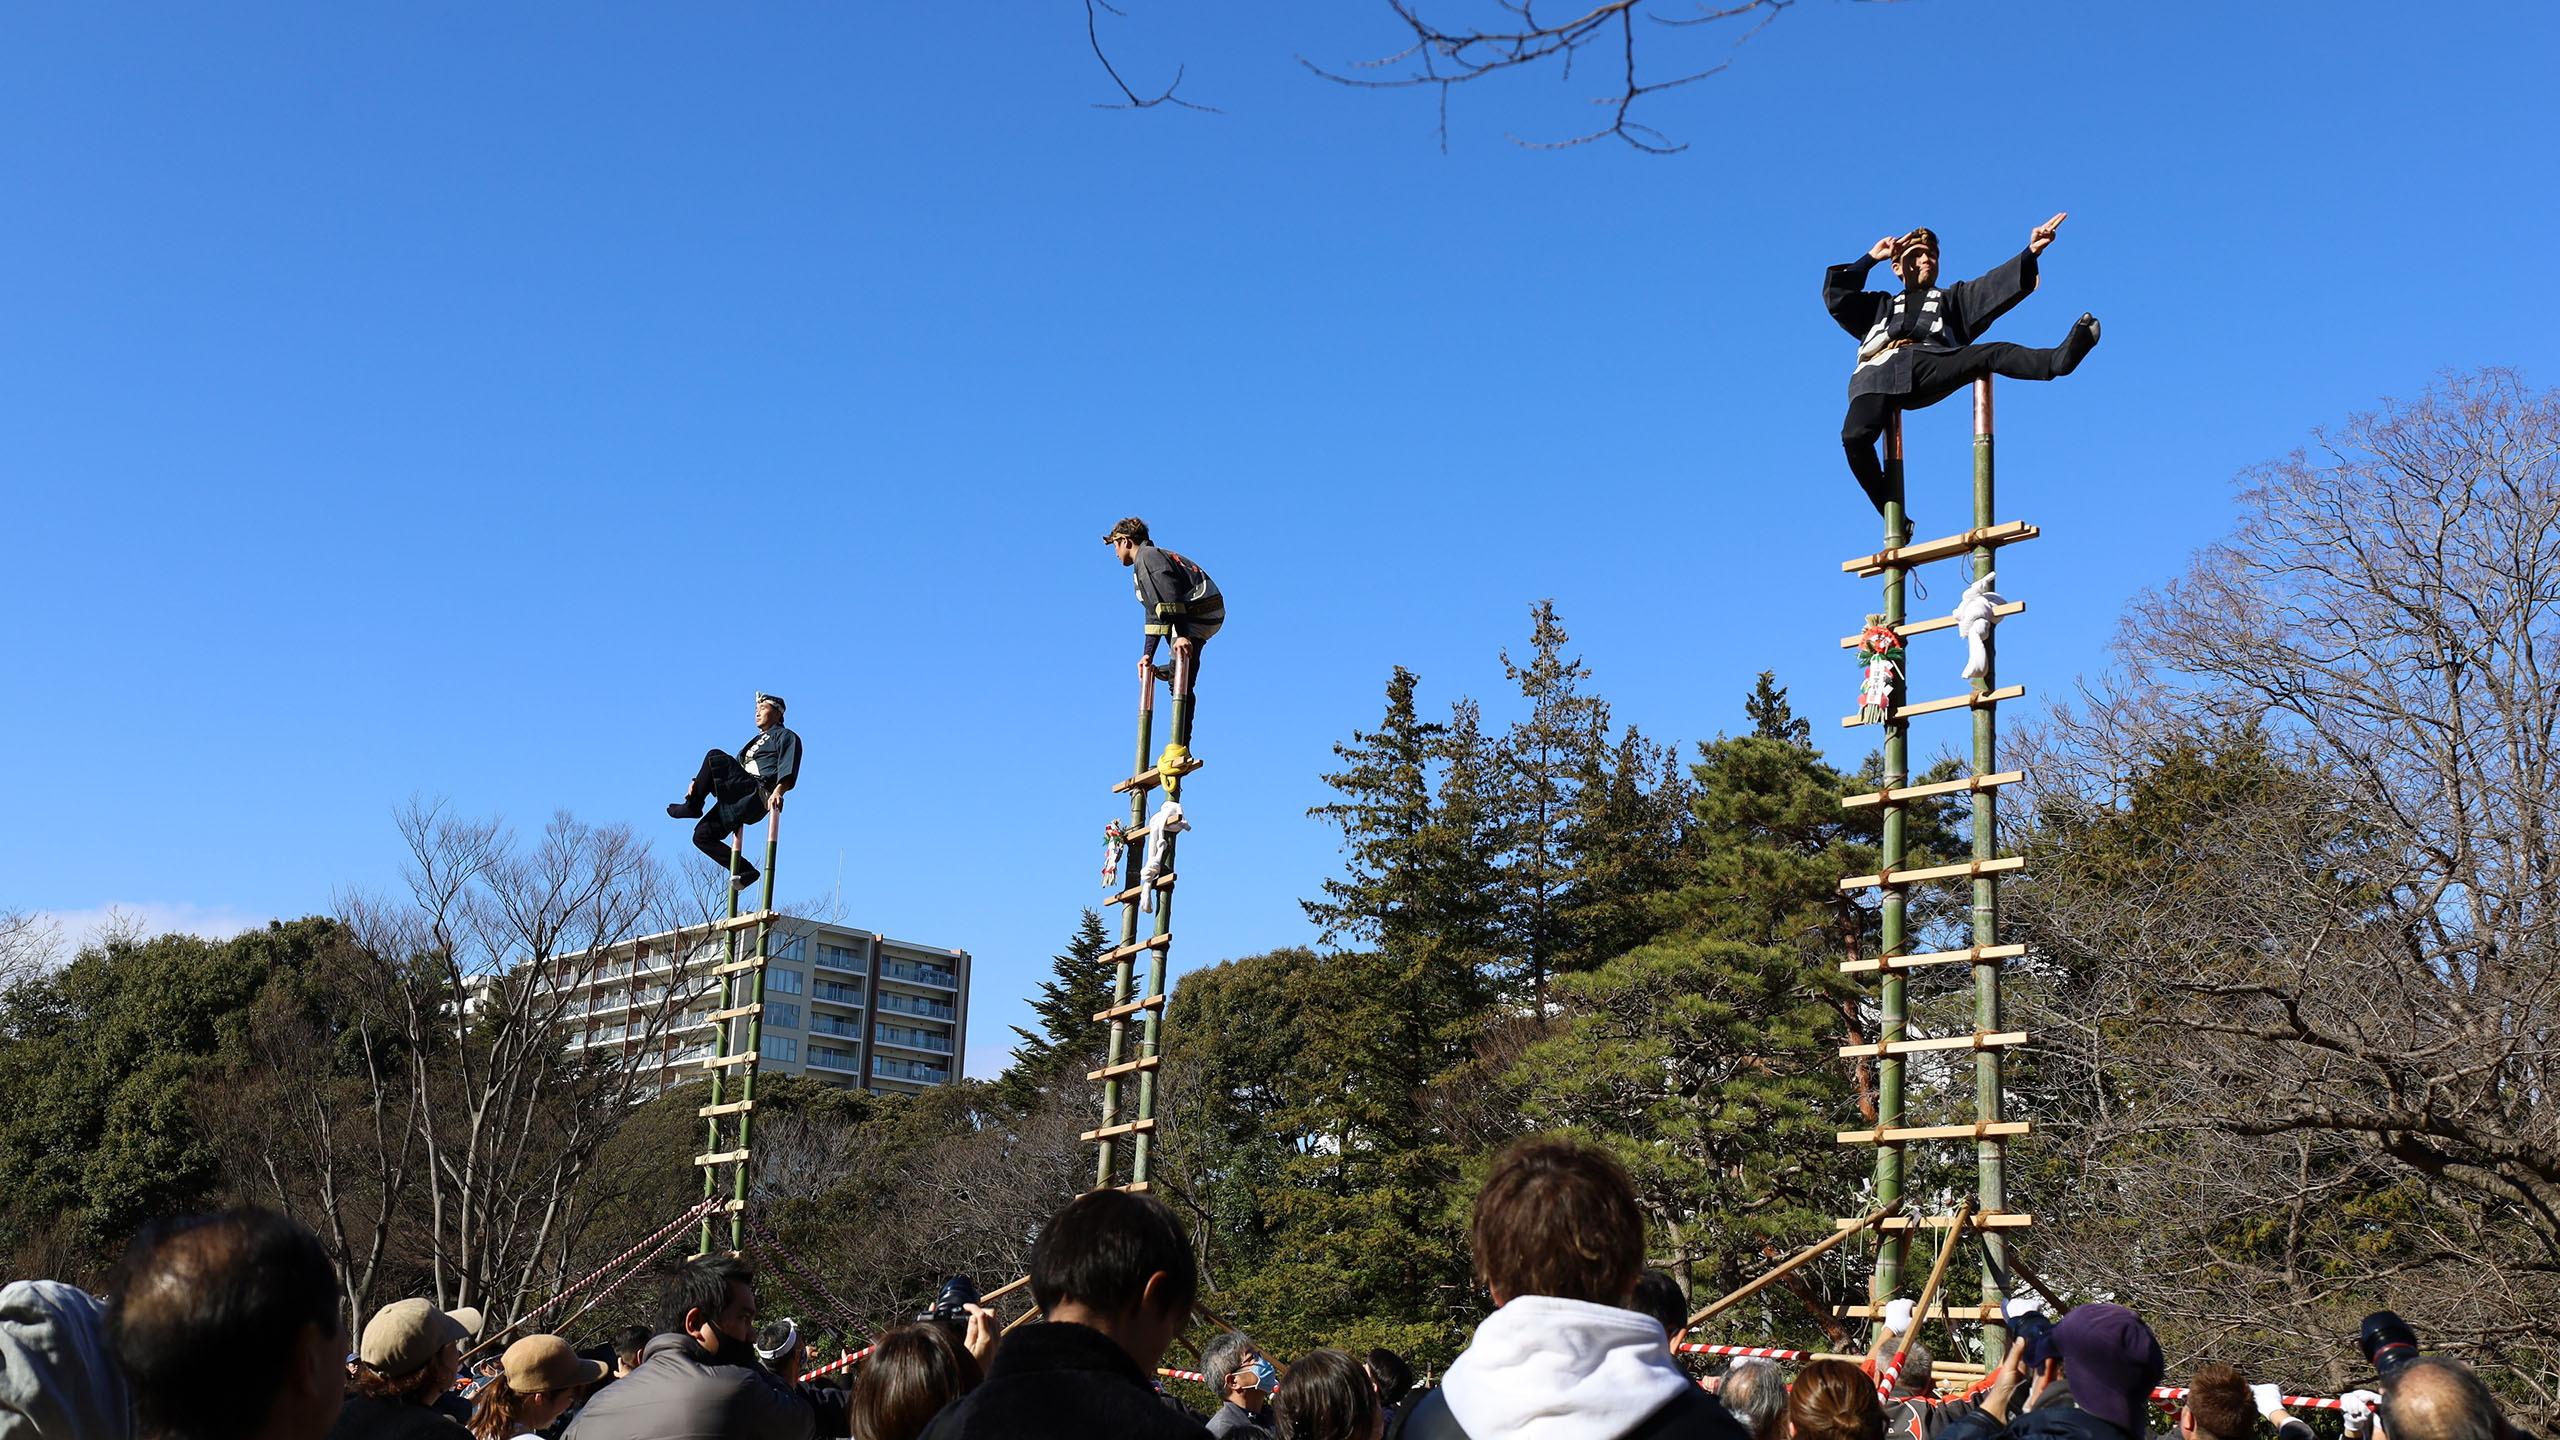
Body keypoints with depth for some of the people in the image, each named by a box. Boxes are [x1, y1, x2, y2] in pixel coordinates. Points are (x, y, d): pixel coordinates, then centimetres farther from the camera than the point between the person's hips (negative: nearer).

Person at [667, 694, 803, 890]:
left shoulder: (785, 736, 8)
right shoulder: (758, 741, 34)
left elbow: (788, 770, -11)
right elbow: (734, 768, 30)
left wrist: (778, 792, -29)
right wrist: (700, 783, 18)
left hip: (758, 794, -9)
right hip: (741, 801, 9)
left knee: (713, 756, -22)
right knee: (702, 836, 0)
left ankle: (693, 806, -14)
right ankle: (746, 871, 1)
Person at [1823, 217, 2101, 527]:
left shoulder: (1953, 300, 37)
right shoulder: (1880, 306, 40)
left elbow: (1995, 287, 19)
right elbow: (1835, 297, 27)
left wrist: (2030, 253, 4)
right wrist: (1871, 257, 25)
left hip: (1928, 363, 0)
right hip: (1877, 376, 0)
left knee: (1992, 354, -26)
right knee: (1855, 436, -29)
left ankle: (2057, 360, -50)